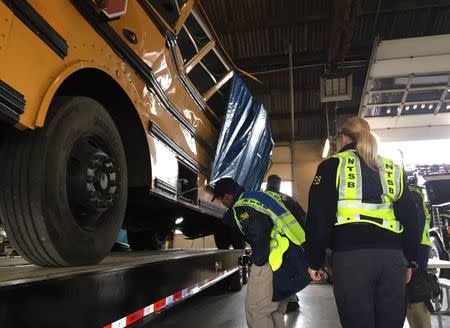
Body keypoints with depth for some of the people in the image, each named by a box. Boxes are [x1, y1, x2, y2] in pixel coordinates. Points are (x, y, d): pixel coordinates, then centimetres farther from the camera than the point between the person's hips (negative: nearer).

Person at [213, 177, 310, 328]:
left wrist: (258, 261, -9)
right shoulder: (263, 195, 18)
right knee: (275, 311, 21)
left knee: (256, 310, 1)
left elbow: (259, 236, -23)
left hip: (278, 264, -10)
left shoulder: (242, 207, -12)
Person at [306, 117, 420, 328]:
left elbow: (319, 218, -2)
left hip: (351, 255, -4)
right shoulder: (394, 169, 18)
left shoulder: (332, 166, 5)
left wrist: (314, 261, 5)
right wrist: (409, 261, 25)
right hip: (392, 256, 4)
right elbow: (410, 219, 18)